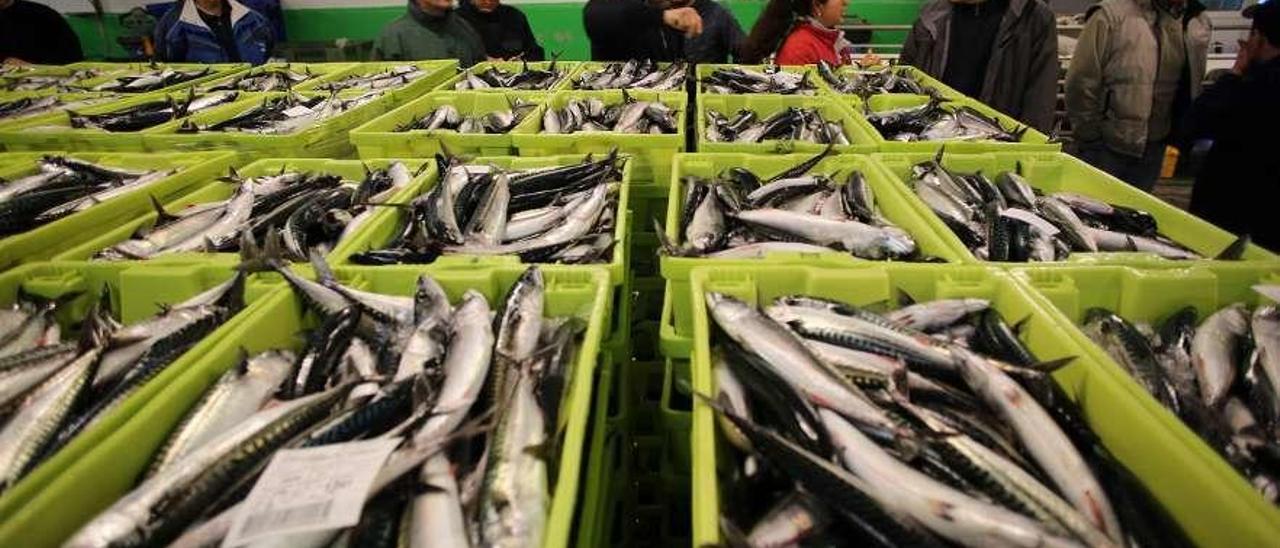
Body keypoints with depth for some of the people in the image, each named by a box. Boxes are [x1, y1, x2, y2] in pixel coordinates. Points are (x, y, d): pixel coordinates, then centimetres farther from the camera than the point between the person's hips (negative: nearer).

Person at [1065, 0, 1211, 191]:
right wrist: (1089, 139, -9)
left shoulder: (1198, 22, 4)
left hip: (1152, 150, 5)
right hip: (1106, 147, -5)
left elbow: (1192, 85, 15)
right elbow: (1081, 83, -12)